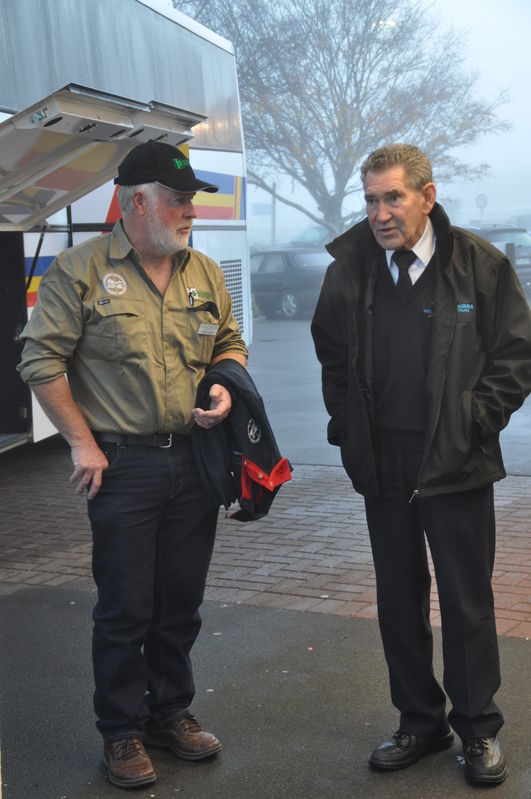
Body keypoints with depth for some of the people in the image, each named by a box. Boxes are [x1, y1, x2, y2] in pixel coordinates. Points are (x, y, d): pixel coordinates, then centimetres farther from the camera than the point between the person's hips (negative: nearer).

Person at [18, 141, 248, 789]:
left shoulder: (204, 272, 10)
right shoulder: (80, 270, -7)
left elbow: (230, 342, 21)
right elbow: (41, 361, -7)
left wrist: (224, 386, 0)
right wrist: (83, 443, -9)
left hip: (195, 461, 5)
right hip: (123, 463, -5)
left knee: (182, 601, 14)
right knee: (126, 609, 3)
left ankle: (170, 713, 31)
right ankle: (122, 733, 20)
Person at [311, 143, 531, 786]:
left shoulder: (479, 264, -6)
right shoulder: (350, 271, 2)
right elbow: (331, 354, 16)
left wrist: (478, 419, -7)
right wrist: (347, 421, 7)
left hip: (456, 466, -3)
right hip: (382, 467, 3)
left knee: (467, 601, 6)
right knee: (398, 599, 13)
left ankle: (478, 727, 23)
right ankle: (420, 721, 29)